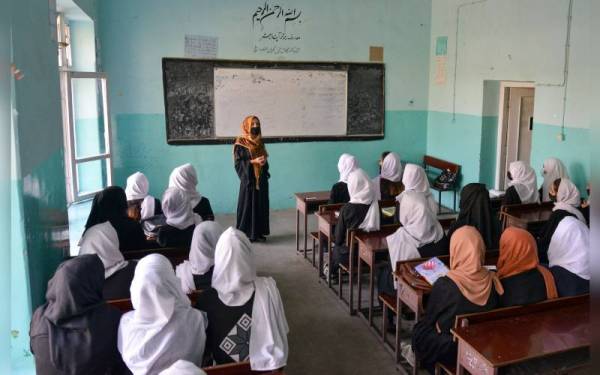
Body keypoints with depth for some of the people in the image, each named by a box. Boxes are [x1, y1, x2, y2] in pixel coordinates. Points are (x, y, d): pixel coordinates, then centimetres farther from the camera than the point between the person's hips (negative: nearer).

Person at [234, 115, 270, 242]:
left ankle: (259, 232, 19)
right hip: (248, 179, -6)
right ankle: (246, 233, 9)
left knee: (261, 206, 9)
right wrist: (253, 161, -22)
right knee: (248, 206, -1)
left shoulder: (259, 142, 12)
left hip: (261, 179, 6)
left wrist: (264, 161, -4)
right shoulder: (240, 143, -8)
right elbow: (238, 162, -12)